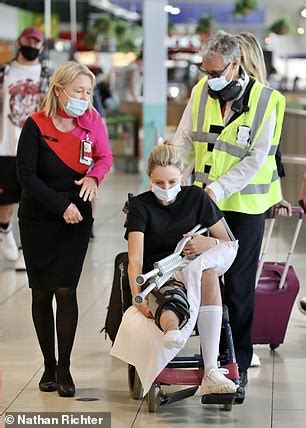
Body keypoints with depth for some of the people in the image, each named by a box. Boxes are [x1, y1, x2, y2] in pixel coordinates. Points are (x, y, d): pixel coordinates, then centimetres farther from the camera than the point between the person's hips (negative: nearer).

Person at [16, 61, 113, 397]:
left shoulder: (91, 120, -1)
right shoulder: (36, 125, -9)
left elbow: (105, 156, 10)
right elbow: (26, 175, -12)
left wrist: (94, 175, -13)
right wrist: (61, 205, -18)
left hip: (76, 219, 1)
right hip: (37, 221, -1)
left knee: (65, 290, -6)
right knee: (42, 292, 6)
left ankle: (64, 369, 1)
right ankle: (49, 366, 17)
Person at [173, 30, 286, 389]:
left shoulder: (264, 101, -11)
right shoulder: (201, 92, 2)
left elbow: (256, 158, -14)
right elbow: (183, 143, 6)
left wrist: (220, 188, -20)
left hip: (244, 204, -4)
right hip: (202, 201, 4)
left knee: (238, 286, 3)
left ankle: (239, 363, 13)